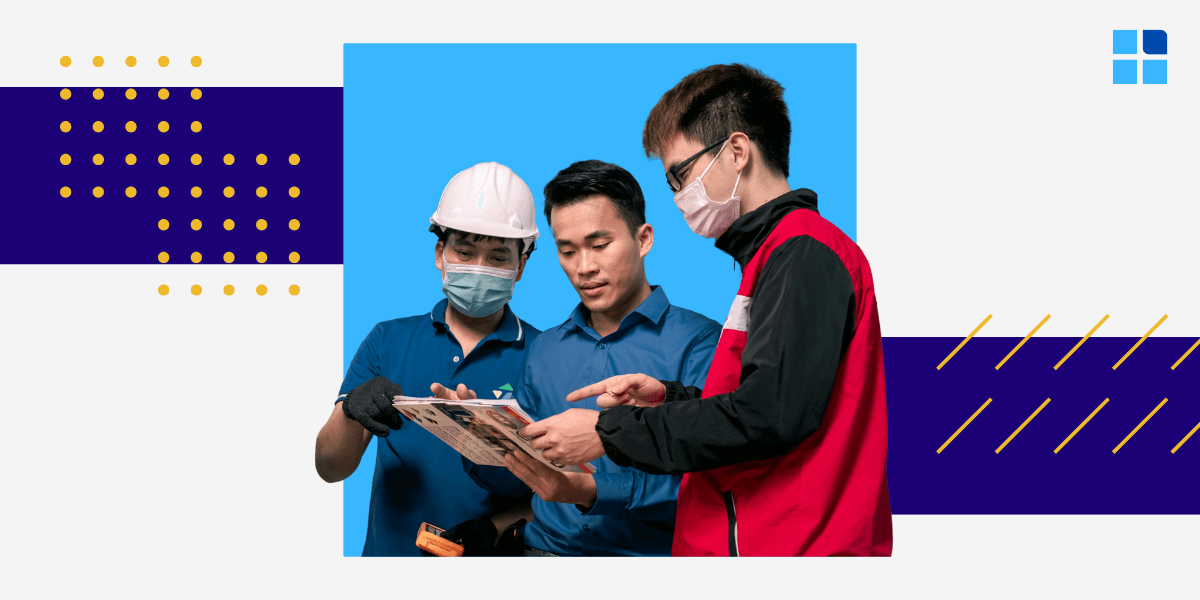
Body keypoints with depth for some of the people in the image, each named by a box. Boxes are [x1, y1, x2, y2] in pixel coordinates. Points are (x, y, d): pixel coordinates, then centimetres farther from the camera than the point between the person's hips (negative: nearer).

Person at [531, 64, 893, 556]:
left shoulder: (805, 252, -12)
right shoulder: (774, 255, 21)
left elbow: (768, 416, -21)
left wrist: (610, 434, -14)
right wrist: (668, 397, 10)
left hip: (788, 545, -9)